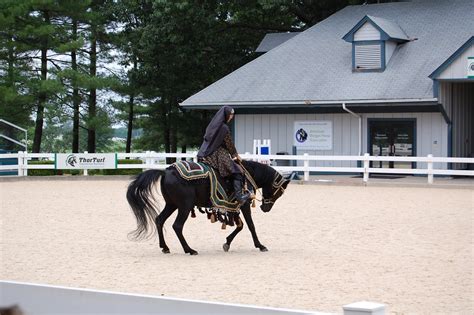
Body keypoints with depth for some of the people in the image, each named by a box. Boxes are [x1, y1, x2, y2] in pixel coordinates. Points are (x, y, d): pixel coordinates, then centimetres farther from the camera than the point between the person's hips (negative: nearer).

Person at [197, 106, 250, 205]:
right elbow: (229, 144, -6)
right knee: (237, 171, -6)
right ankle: (238, 195, -17)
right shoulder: (224, 128, -13)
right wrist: (236, 155, 11)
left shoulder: (212, 125, 12)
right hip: (218, 155, -9)